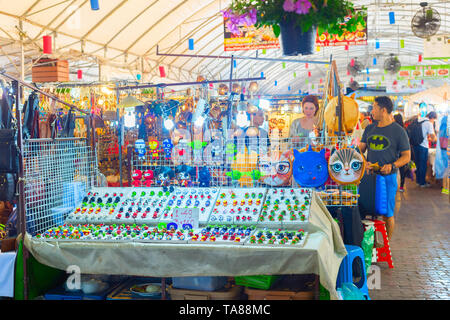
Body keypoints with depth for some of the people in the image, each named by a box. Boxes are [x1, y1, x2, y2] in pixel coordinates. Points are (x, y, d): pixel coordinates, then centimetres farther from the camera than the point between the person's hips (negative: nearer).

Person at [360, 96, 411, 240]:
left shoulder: (399, 131, -3)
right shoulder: (369, 128, 11)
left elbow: (406, 156, -2)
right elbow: (360, 150, 12)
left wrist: (392, 166, -20)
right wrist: (364, 163, -9)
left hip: (387, 177, -4)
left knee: (387, 214, 2)